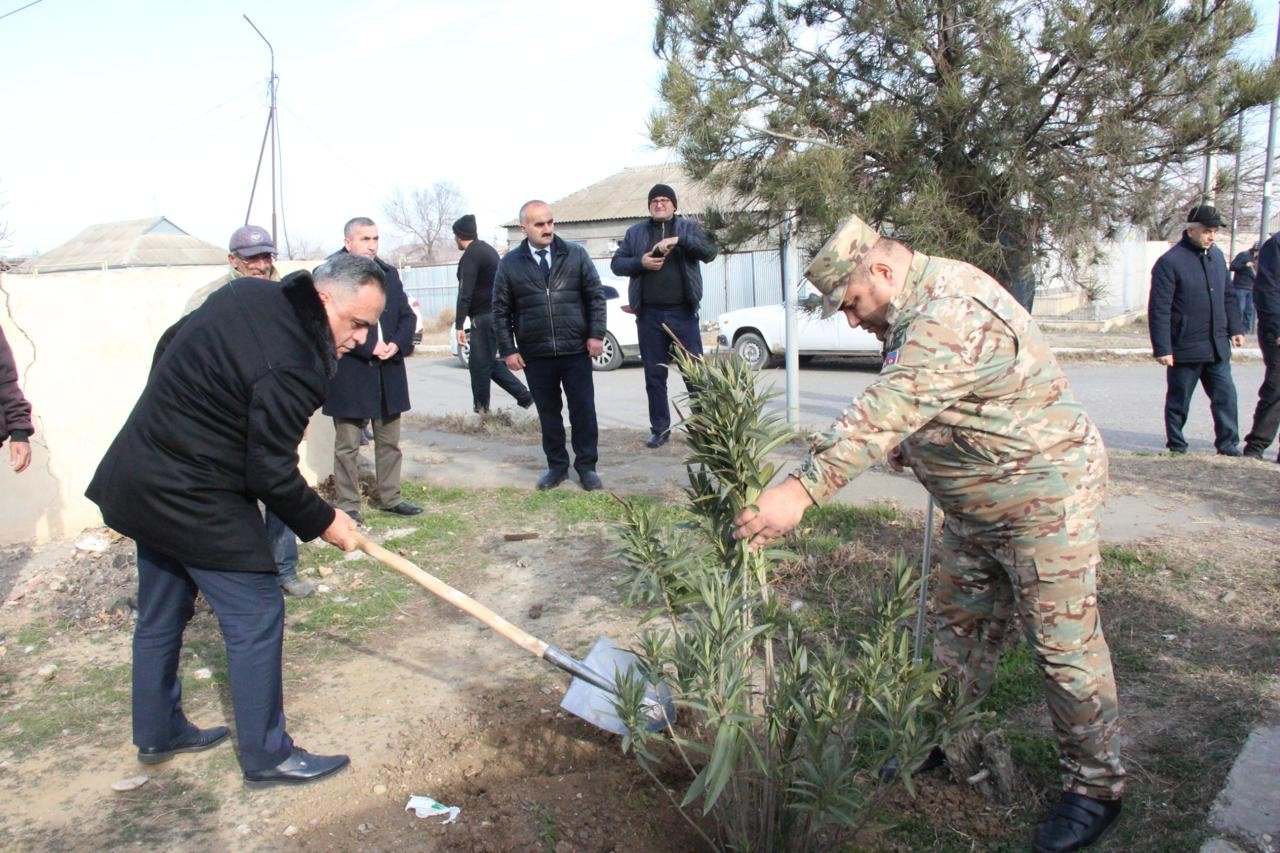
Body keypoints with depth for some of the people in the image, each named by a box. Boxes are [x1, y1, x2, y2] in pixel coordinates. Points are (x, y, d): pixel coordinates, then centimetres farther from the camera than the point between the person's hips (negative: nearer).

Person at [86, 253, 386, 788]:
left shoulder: (247, 294, 1)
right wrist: (322, 522, -7)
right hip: (195, 498, -10)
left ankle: (157, 733, 38)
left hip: (142, 473, 10)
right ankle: (267, 757, 11)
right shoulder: (291, 366, -26)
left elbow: (173, 342, 16)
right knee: (256, 618, 0)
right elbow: (271, 472, -21)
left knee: (161, 613, 21)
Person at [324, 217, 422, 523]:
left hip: (389, 372, 6)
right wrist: (370, 348, -18)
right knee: (347, 445, 3)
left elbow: (407, 315, 10)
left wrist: (397, 344, -8)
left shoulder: (389, 273, 11)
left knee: (390, 441, 14)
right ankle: (348, 505, 13)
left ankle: (390, 498, 25)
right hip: (349, 375, -6)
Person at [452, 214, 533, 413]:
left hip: (485, 317, -10)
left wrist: (459, 325, -24)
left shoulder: (470, 257, -14)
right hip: (497, 314, 10)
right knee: (489, 362, 16)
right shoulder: (487, 249, 15)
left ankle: (481, 409, 2)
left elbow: (465, 293, -22)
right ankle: (524, 396, 15)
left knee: (479, 364, -3)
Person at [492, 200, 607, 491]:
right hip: (535, 355, 1)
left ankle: (586, 466, 16)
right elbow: (501, 311, 4)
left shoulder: (575, 255, 1)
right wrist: (508, 350, -2)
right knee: (548, 412, 10)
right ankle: (557, 466, 23)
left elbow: (595, 296, 3)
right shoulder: (509, 264, 1)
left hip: (576, 350, 0)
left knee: (583, 409, 3)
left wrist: (596, 334, -5)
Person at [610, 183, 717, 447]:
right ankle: (660, 429, 16)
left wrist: (680, 239, -20)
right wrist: (640, 262, -11)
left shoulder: (689, 227, 8)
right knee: (654, 375, 7)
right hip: (649, 314, 2)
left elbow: (710, 253, -6)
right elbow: (616, 264, 9)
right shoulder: (635, 232, 12)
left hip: (683, 313, -2)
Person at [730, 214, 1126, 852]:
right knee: (961, 625, 18)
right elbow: (906, 409, 15)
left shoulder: (952, 316, -30)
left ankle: (1096, 787, 21)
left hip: (1044, 497, -10)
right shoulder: (917, 303, 4)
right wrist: (910, 443, -4)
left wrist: (802, 490, -46)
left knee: (1064, 644, 3)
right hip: (973, 505, 10)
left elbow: (884, 411, -41)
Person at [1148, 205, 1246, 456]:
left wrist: (1235, 327, 16)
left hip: (1217, 346, 6)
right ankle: (1176, 445, 18)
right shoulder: (1170, 262, -13)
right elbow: (1159, 310, -15)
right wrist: (1162, 348, -17)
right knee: (1179, 400, 6)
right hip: (1185, 348, -6)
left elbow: (1228, 296, 22)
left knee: (1226, 395, 6)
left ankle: (1228, 443, 15)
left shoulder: (1217, 256, 11)